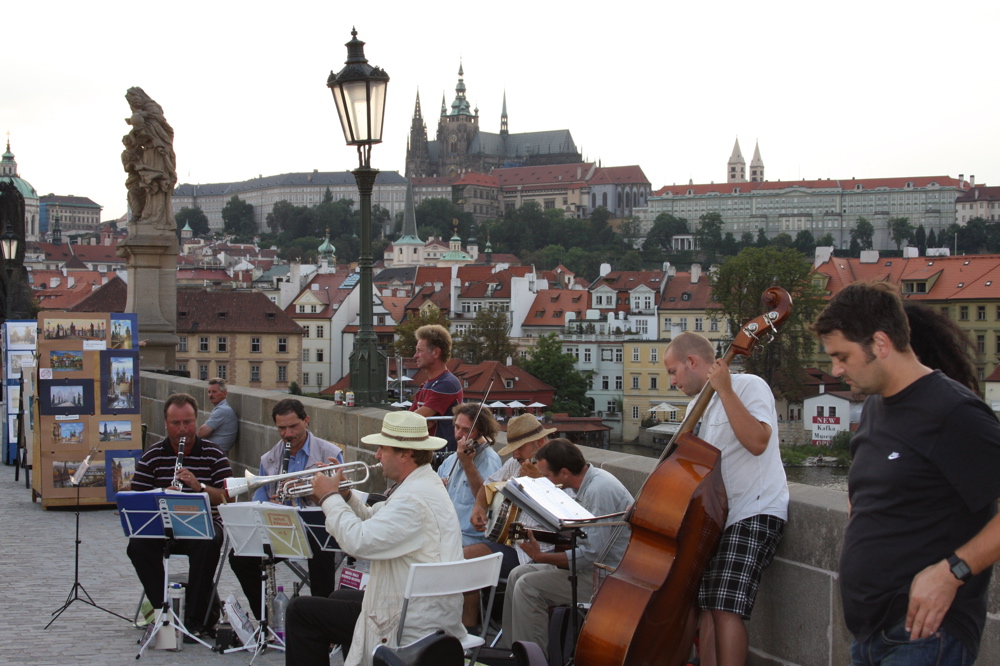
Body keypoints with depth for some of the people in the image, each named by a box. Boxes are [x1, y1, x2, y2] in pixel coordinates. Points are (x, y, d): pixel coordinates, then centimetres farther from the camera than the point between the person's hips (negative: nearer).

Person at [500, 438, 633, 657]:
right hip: (596, 564, 11)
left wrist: (541, 557, -24)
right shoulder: (589, 481, 8)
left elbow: (592, 555, -28)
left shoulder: (599, 491, -23)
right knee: (518, 575, 8)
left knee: (528, 586, -16)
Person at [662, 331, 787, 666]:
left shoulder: (748, 385, -6)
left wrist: (724, 390, -22)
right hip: (717, 514, 9)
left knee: (726, 607, -19)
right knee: (705, 604, 0)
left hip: (753, 513, -9)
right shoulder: (704, 404, 20)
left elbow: (757, 441, -23)